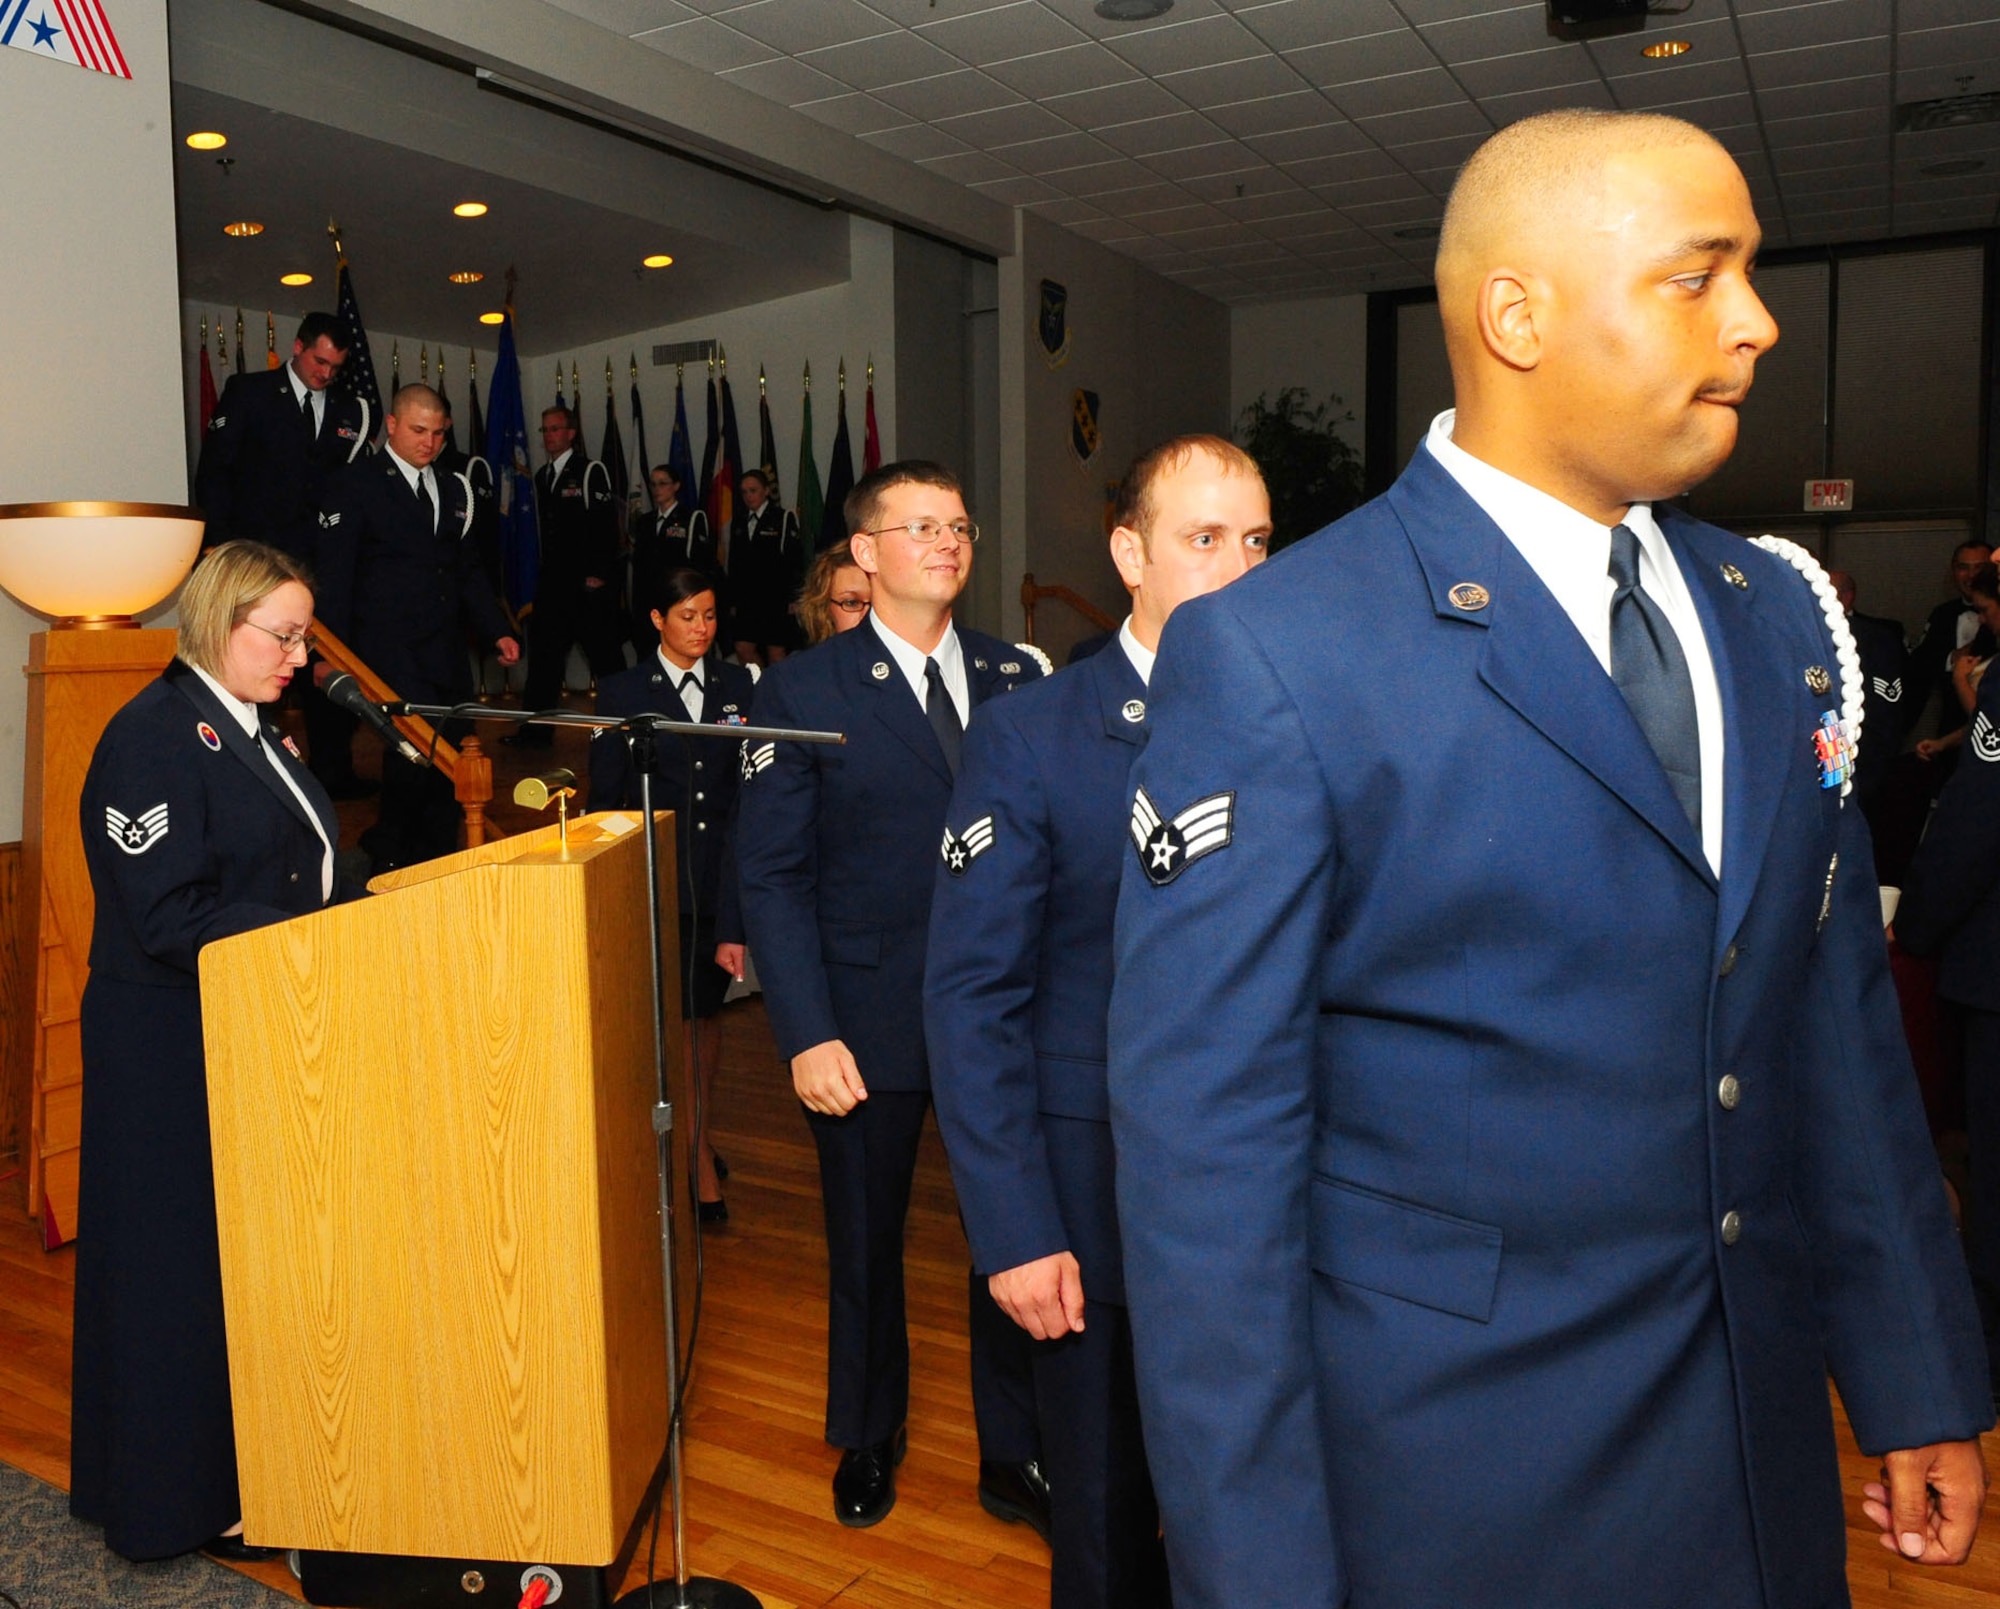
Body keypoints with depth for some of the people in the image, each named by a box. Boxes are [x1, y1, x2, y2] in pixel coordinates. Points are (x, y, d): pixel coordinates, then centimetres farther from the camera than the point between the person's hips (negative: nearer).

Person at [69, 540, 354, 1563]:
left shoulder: (251, 732, 12)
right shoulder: (152, 737, -17)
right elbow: (170, 917, -23)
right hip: (176, 1058, -9)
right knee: (195, 1269, 5)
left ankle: (259, 1461, 31)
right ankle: (190, 1498, 22)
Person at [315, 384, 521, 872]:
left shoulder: (455, 489, 17)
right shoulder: (356, 485, 0)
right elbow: (334, 574, -4)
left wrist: (497, 631, 11)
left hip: (447, 651, 6)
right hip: (388, 647, -6)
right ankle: (387, 851, -3)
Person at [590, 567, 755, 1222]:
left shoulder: (740, 685, 5)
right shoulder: (622, 693, 0)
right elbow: (608, 797, 1)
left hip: (725, 872, 3)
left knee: (707, 1009, 15)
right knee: (680, 1015, 0)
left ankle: (699, 1135, 33)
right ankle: (700, 1162, 10)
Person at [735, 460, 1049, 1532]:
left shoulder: (1018, 678, 5)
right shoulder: (801, 692, -3)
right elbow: (770, 873, -6)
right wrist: (806, 1033, -13)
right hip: (870, 1020, -1)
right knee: (865, 1243, 15)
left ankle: (1013, 1458, 31)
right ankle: (868, 1443, 41)